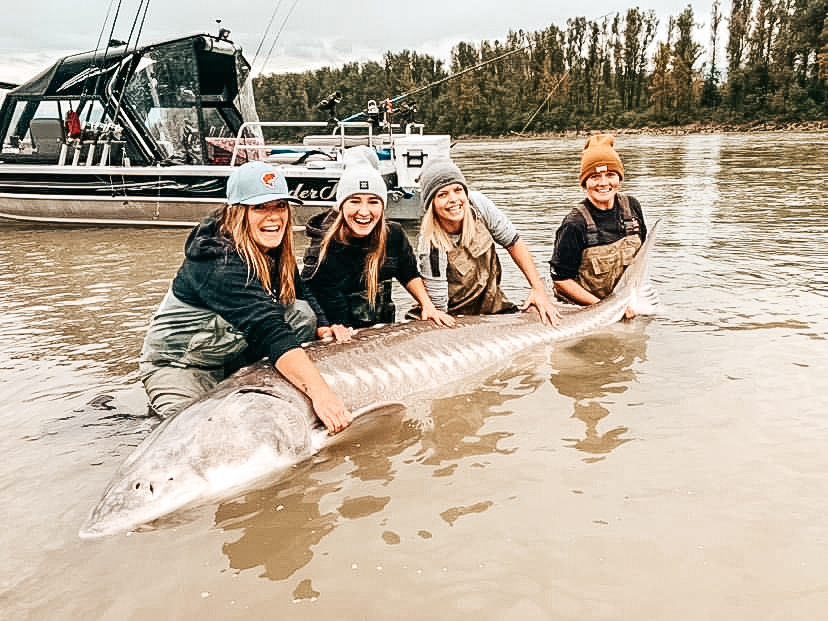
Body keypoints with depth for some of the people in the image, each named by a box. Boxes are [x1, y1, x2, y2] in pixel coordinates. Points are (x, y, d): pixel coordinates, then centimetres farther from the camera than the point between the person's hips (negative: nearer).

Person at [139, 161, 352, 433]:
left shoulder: (274, 249, -7)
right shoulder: (220, 262, -32)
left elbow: (304, 296, 7)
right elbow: (266, 329, -45)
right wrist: (320, 393, -54)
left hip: (235, 360, 8)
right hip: (180, 366, -7)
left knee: (303, 312, -13)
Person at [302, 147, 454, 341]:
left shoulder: (394, 235, -5)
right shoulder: (323, 247, -15)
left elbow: (409, 274, 13)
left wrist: (428, 306, 5)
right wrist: (332, 329, -30)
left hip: (384, 330, 1)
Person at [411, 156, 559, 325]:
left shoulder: (478, 204, -13)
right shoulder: (431, 249, -26)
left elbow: (514, 244, -1)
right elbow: (439, 309, -19)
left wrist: (538, 288, -9)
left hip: (495, 308, 2)